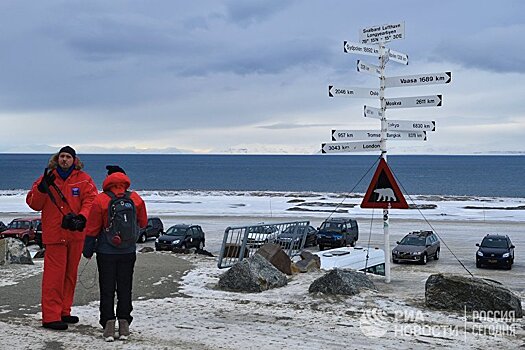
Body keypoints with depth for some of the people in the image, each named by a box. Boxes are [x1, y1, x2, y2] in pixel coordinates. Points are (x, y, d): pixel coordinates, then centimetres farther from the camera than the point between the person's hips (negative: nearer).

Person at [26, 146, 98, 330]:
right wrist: (42, 188, -14)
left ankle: (64, 312, 24)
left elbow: (90, 200, -6)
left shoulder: (83, 179, 5)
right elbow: (33, 204, 3)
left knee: (70, 274, 12)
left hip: (76, 234, 3)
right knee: (54, 275, -6)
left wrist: (81, 218, -22)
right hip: (54, 234, -2)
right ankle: (50, 317, -2)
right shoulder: (46, 179, 6)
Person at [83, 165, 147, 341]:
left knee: (107, 289, 5)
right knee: (125, 288, 10)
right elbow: (143, 223, 9)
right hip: (128, 252, 2)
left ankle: (109, 325, 2)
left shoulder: (100, 200, -11)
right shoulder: (136, 199, -4)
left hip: (106, 252, -2)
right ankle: (124, 325, 10)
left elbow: (92, 228, -7)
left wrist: (88, 250, 5)